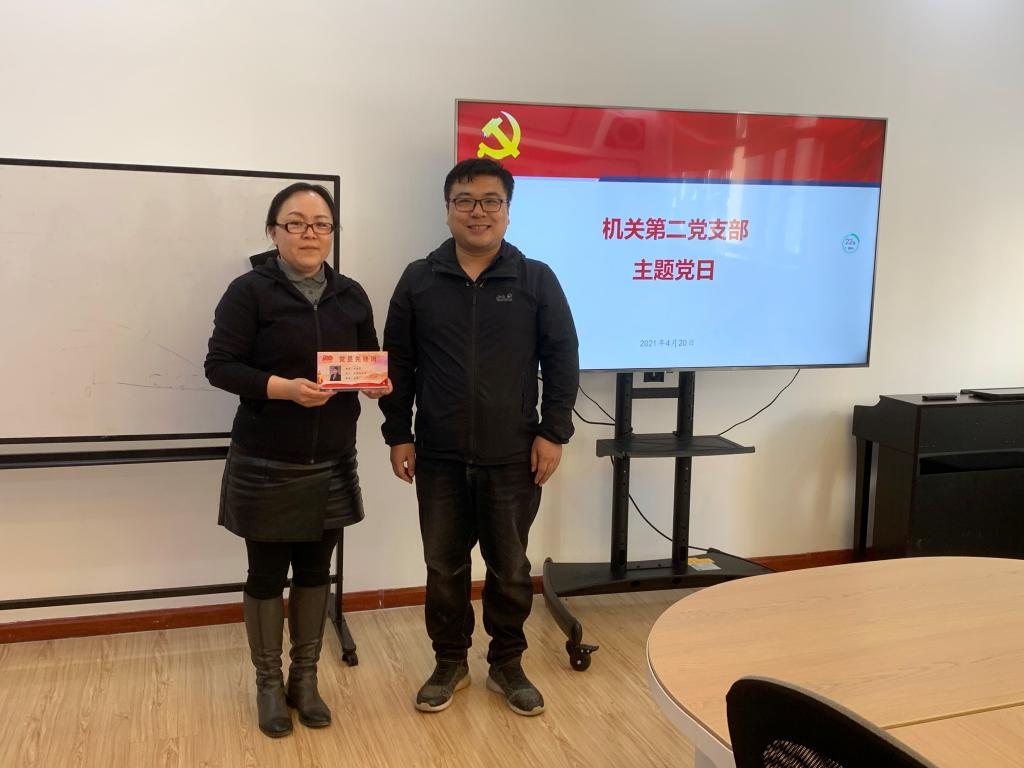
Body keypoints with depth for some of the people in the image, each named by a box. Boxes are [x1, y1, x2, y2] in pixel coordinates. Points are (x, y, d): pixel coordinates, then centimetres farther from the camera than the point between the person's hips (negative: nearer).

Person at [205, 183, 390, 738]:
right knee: (267, 574, 8)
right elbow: (220, 366, -12)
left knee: (315, 571, 13)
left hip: (331, 463, 4)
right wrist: (281, 387, -26)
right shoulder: (250, 291, -8)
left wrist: (377, 382, -9)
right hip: (265, 464, -4)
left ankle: (305, 678, 29)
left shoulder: (351, 296, 6)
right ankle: (269, 684, 26)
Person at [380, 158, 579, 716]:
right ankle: (450, 663, 31)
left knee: (509, 568, 12)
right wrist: (398, 434, 1)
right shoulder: (418, 280, 2)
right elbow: (397, 363, 4)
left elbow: (562, 359, 0)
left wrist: (553, 432, -5)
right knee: (443, 566, 12)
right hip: (439, 458, 1)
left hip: (513, 457, -1)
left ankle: (507, 665, 30)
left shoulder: (537, 280, -1)